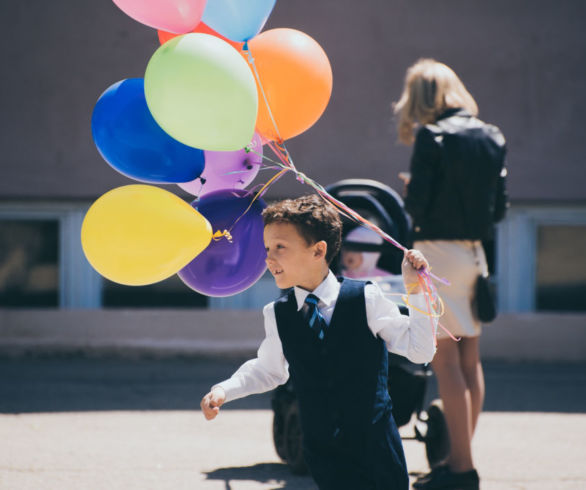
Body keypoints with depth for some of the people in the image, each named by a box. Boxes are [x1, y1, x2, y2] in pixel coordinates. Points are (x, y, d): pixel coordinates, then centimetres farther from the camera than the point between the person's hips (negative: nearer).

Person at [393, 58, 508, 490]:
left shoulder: (432, 138, -11)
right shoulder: (492, 138, 8)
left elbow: (417, 203, -14)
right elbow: (500, 207, 10)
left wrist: (411, 192, 7)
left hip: (439, 252, -7)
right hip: (477, 252, 7)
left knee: (445, 361, -5)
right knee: (470, 359, 12)